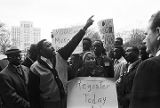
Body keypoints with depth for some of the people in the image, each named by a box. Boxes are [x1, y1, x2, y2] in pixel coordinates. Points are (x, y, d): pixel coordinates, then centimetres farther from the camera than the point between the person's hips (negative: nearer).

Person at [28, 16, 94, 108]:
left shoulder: (60, 56, 0)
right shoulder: (35, 68, -12)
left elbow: (73, 43, -3)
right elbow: (33, 93, -9)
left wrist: (86, 27, -7)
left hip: (64, 100, 5)